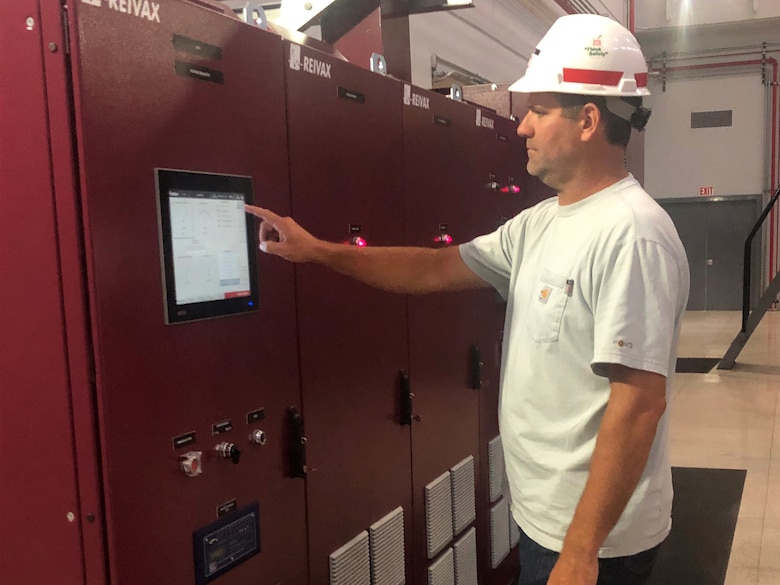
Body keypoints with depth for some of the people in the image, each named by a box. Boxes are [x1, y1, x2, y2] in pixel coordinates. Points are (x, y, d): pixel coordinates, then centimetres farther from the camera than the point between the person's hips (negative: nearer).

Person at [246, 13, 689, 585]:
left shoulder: (630, 234, -23)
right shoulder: (539, 223, 5)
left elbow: (639, 402, -26)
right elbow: (437, 269, 10)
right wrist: (318, 250, 5)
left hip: (593, 538, -8)